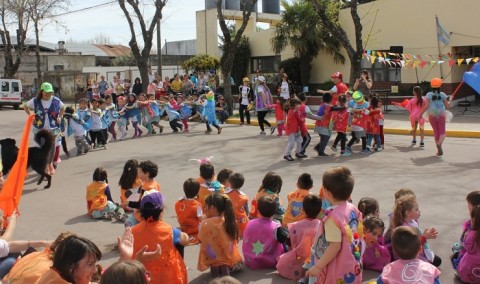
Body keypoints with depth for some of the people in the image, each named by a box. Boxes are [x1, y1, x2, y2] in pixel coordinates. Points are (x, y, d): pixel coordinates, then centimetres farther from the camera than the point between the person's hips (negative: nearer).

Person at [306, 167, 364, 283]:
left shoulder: (333, 216, -25)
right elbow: (358, 236, 9)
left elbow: (335, 246, -26)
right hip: (353, 267, 8)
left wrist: (318, 266, -21)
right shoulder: (353, 209, 0)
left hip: (338, 271, -8)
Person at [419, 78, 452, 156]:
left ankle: (439, 151, 13)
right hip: (441, 114, -1)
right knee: (442, 131, 2)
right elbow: (447, 107, 3)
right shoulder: (443, 95, 2)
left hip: (432, 115, 1)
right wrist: (450, 100, 21)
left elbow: (426, 106, -9)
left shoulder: (429, 94, -1)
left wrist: (420, 114, -2)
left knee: (436, 132, 11)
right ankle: (439, 144, -31)